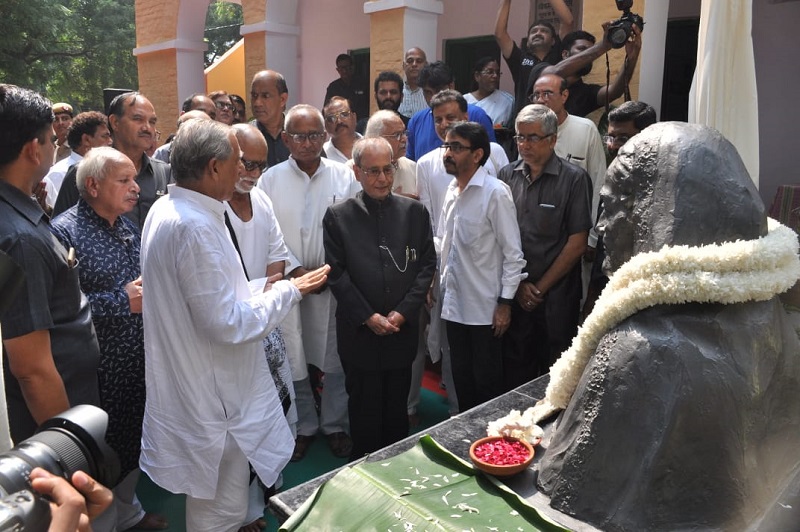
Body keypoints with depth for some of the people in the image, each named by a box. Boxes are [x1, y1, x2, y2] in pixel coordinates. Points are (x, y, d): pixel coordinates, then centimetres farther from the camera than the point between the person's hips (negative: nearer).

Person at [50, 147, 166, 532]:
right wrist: (122, 301, -21)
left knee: (132, 441, 23)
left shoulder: (125, 225, 9)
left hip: (136, 361, 8)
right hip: (99, 370, -8)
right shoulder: (65, 232, -17)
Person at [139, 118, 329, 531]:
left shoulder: (165, 210, 5)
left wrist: (258, 293, 10)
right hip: (212, 400, -10)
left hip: (191, 387, 10)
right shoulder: (197, 227, -27)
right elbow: (228, 323, -27)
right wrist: (288, 291, -15)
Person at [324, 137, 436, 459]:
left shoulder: (414, 212, 2)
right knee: (363, 405, 11)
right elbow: (336, 274, -5)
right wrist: (368, 317, -10)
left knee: (398, 402, 15)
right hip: (359, 330, -1)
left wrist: (402, 312, -8)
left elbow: (427, 265, 1)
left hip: (403, 328, 2)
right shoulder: (338, 216, -3)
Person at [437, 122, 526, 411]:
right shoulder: (452, 190, 7)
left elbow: (513, 253, -13)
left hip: (485, 308, -6)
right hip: (454, 303, 7)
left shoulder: (495, 193, -14)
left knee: (487, 382, 8)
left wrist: (505, 303, -13)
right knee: (461, 379, 18)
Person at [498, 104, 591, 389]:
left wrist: (541, 287, -6)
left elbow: (577, 243, -8)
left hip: (556, 295, -3)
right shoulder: (507, 175, 3)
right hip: (514, 294, 3)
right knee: (514, 367, 13)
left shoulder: (573, 178, -7)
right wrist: (518, 284, -2)